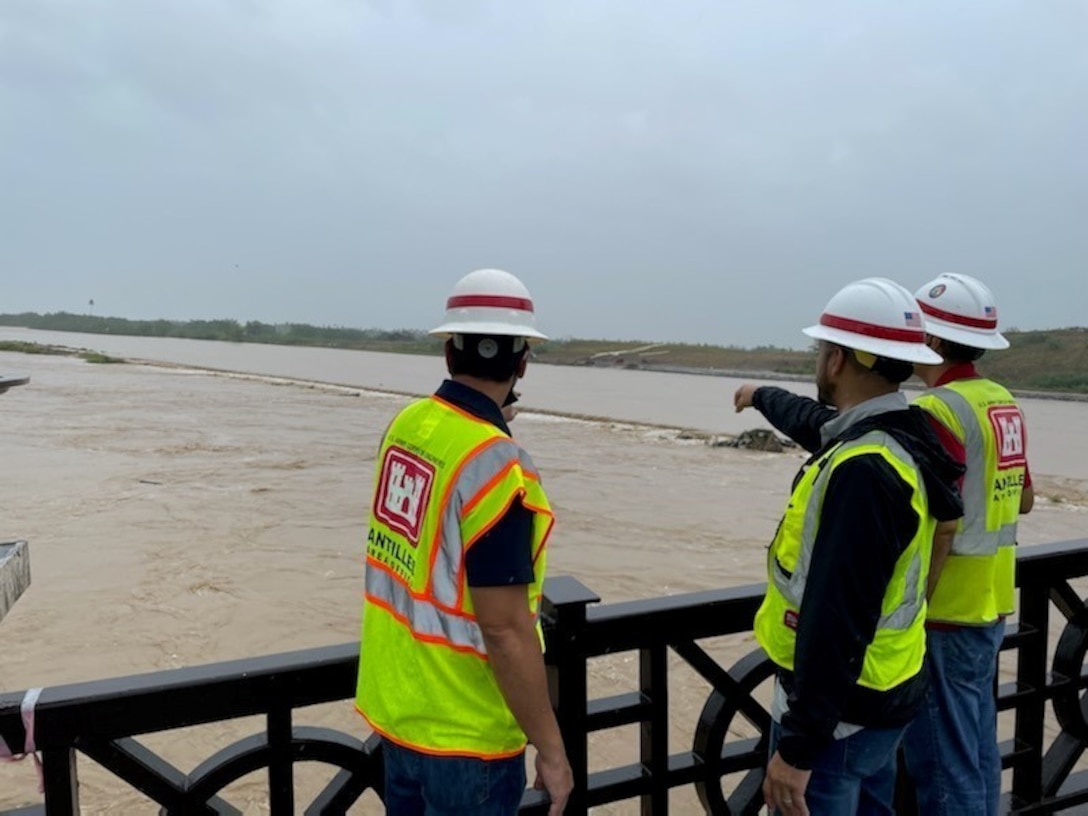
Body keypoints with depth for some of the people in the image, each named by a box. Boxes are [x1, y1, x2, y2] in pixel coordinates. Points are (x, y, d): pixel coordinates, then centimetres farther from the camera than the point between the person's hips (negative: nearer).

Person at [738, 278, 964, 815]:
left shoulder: (863, 470, -28)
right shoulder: (898, 436, 2)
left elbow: (838, 621, -30)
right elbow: (816, 422, 26)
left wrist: (798, 745, -25)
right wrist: (763, 397, 44)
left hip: (839, 708, -10)